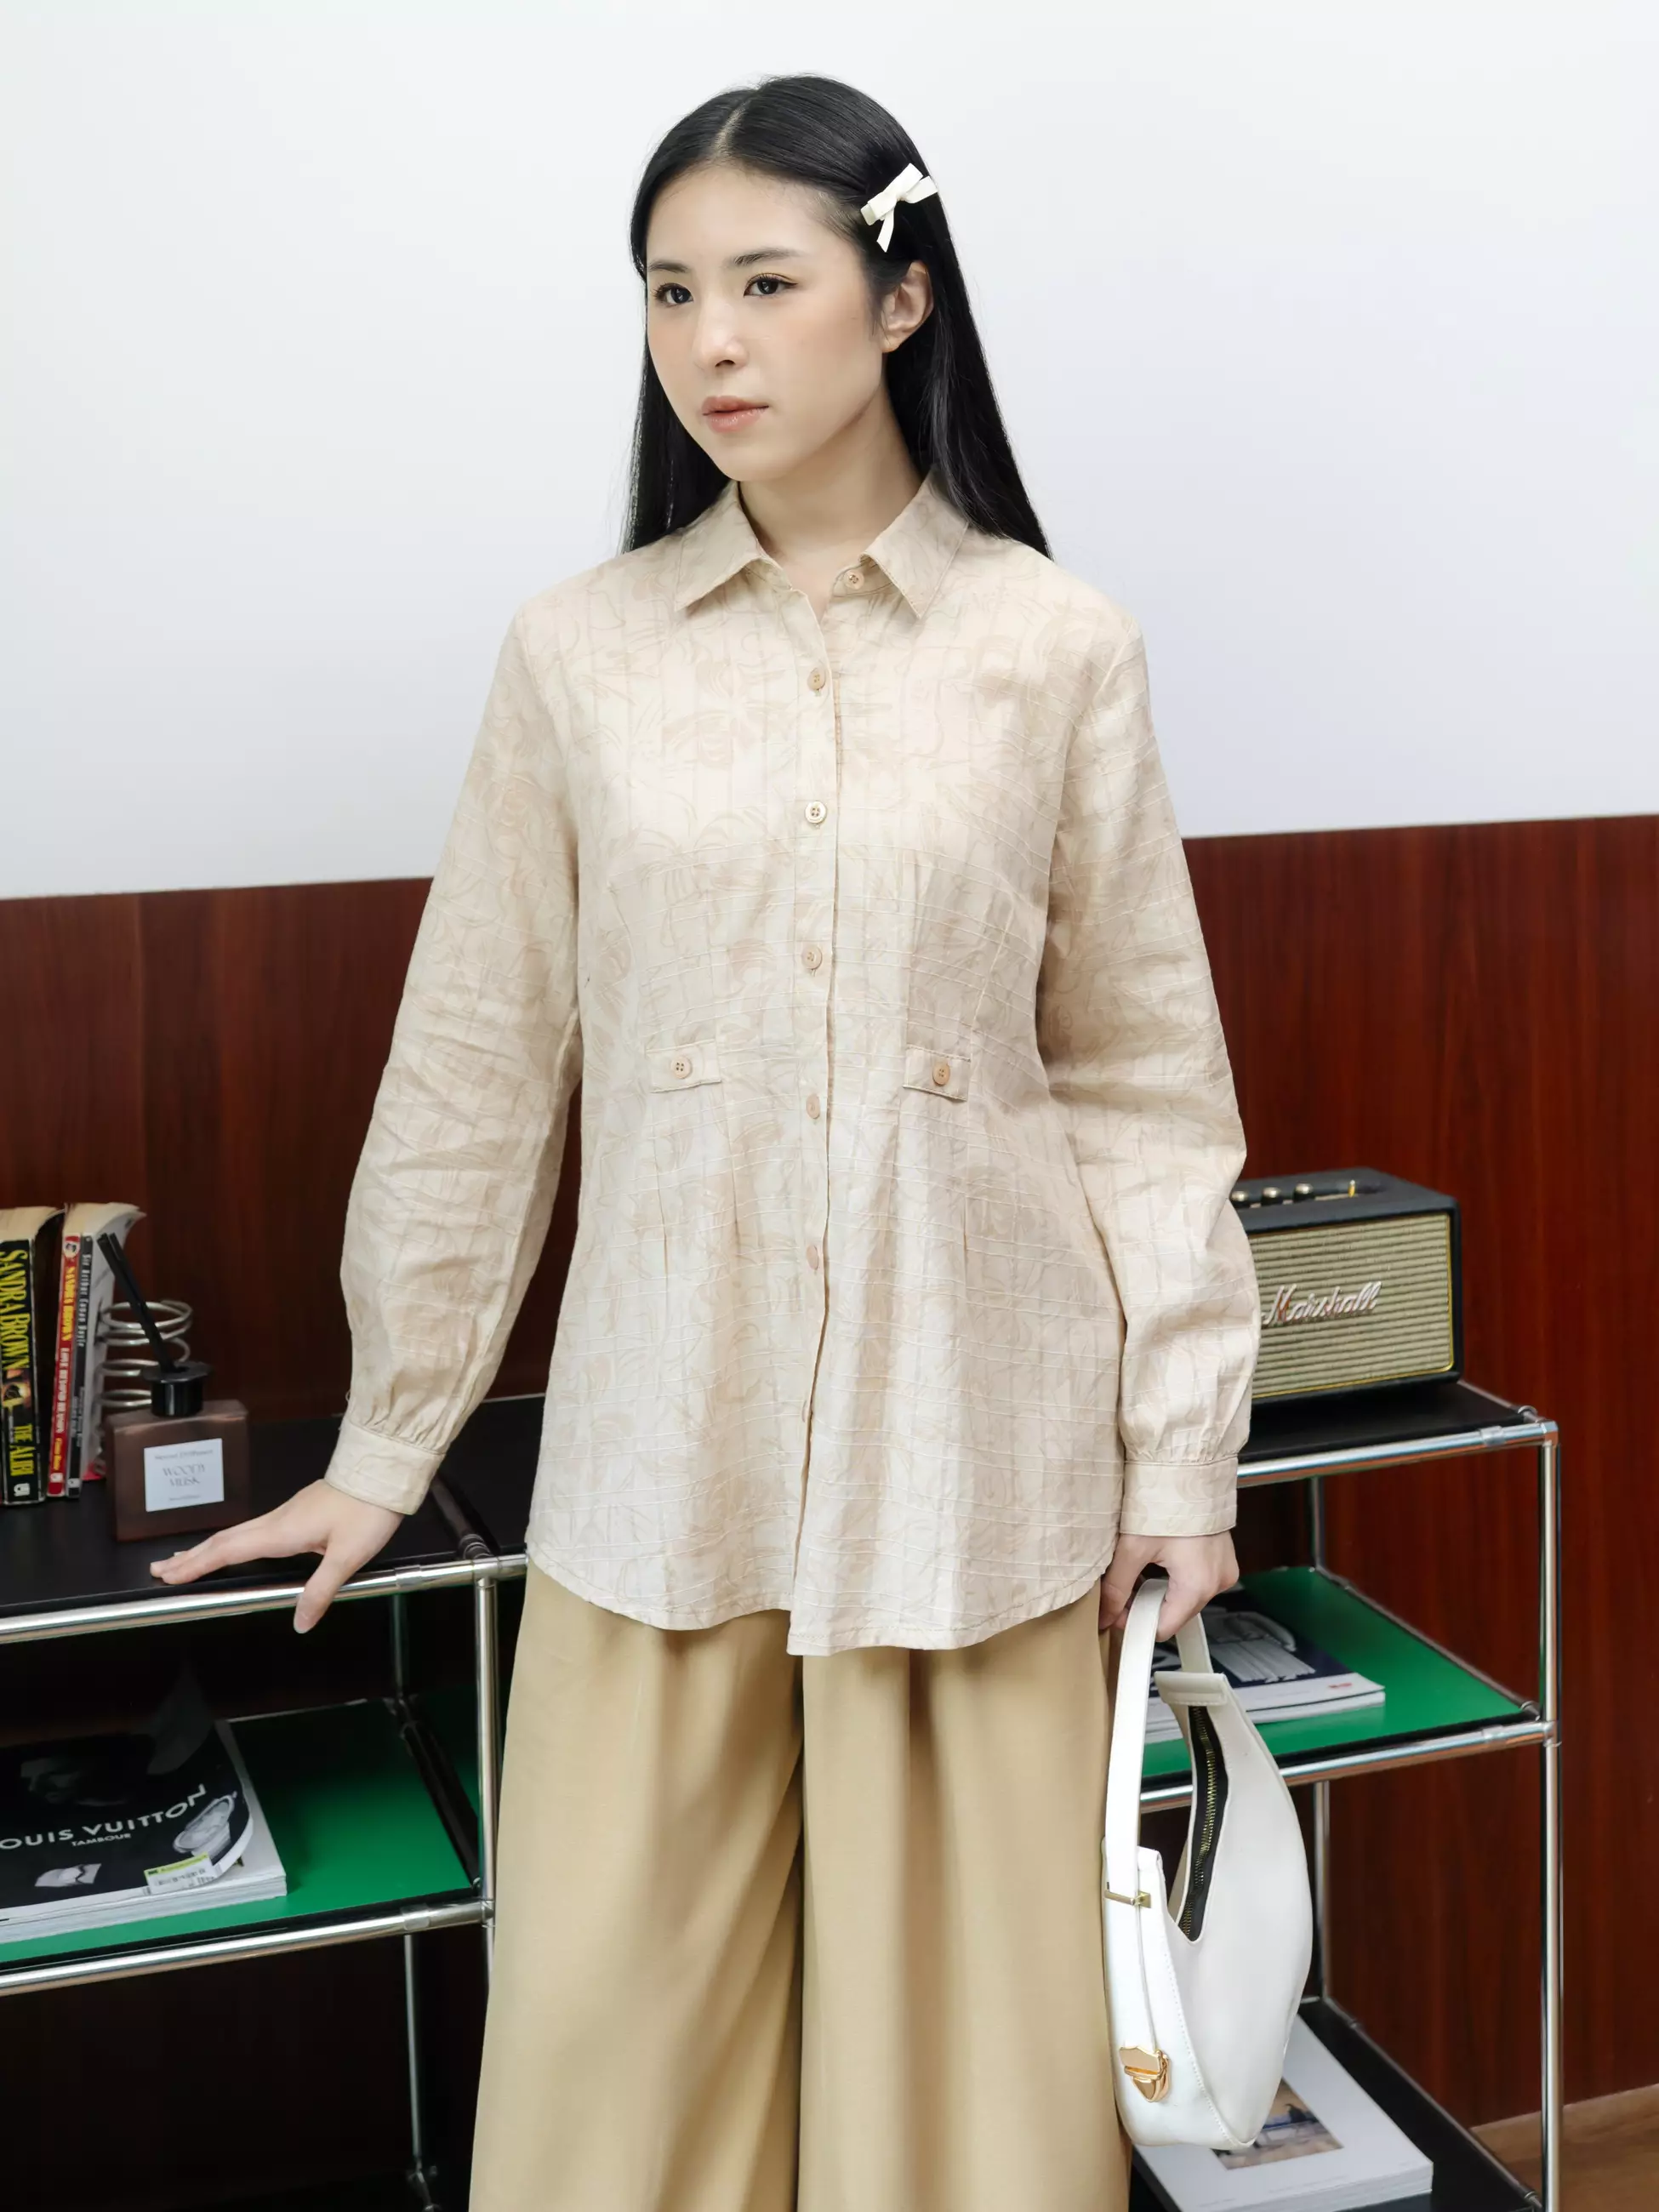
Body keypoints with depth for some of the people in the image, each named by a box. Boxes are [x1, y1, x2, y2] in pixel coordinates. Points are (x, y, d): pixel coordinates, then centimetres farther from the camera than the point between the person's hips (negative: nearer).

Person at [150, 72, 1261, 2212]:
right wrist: (387, 1442, 10)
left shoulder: (1059, 648, 0)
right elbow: (474, 1070, 6)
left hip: (970, 1423, 0)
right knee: (617, 2012, 7)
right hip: (665, 1420, 1)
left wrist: (1182, 1445, 1)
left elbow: (1145, 1072, 3)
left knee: (970, 2008, 8)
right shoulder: (578, 651, 2)